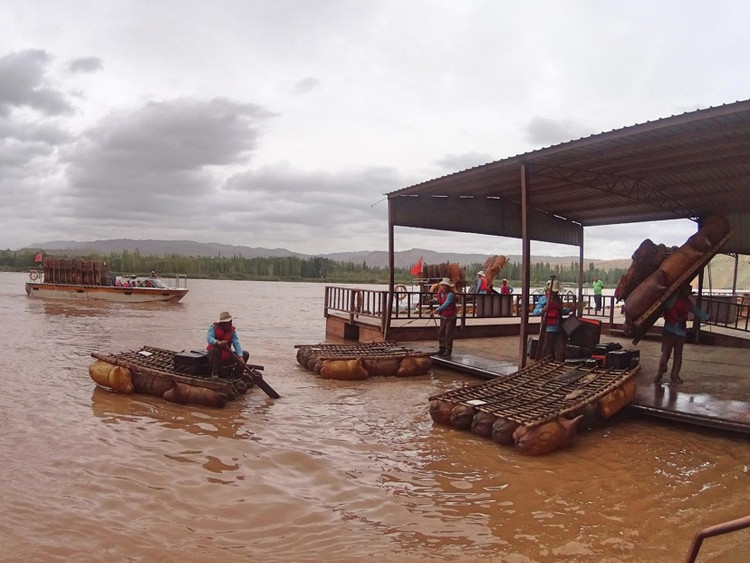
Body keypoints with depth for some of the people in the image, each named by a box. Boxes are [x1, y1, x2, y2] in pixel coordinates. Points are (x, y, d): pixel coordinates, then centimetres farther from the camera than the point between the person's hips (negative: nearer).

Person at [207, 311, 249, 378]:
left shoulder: (232, 330, -2)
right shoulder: (214, 327, -9)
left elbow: (237, 344, -15)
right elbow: (209, 338, -28)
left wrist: (241, 357, -31)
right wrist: (218, 342, -51)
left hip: (227, 357, 4)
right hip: (215, 357, -3)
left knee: (245, 354, -9)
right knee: (215, 349, -36)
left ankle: (237, 376, -3)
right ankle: (214, 373, -22)